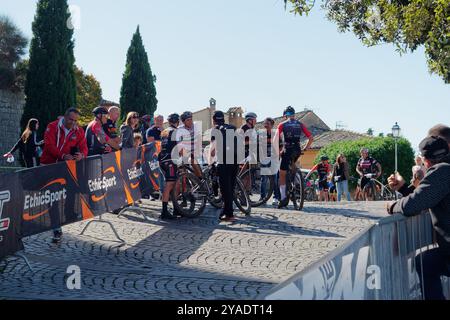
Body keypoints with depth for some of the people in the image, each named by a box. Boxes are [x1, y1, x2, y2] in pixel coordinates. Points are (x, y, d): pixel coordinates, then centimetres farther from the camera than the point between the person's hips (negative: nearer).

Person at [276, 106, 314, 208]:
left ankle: (283, 197, -6)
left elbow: (275, 140, -5)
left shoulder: (282, 125, 4)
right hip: (297, 150, 3)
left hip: (287, 150, -3)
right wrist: (305, 149, 17)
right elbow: (311, 138, 7)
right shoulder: (300, 125, 11)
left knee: (282, 174, 4)